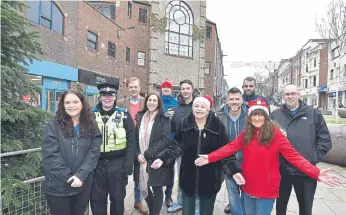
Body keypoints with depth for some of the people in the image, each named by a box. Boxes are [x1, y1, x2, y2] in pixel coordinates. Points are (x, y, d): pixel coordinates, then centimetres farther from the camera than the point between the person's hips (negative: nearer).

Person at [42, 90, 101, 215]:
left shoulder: (91, 127, 2)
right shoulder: (52, 126, -5)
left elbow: (94, 152, -5)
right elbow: (51, 156, -11)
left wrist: (80, 175, -17)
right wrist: (69, 178, -15)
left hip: (83, 186, 2)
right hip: (57, 187, -2)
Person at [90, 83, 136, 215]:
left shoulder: (124, 115, -4)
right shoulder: (92, 114, 3)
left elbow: (131, 141, -5)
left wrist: (128, 165, -10)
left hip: (117, 163, -2)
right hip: (97, 163, 2)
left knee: (117, 198, 13)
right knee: (97, 198, 13)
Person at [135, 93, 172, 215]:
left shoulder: (164, 118, -5)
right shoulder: (140, 117, 8)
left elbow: (165, 139, -13)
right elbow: (136, 137, 8)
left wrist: (148, 153, -17)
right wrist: (138, 154, -6)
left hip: (157, 159, -4)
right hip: (142, 159, 4)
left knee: (156, 188, 4)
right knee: (143, 188, 11)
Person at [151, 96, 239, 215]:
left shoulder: (218, 125, -11)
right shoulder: (185, 124, -6)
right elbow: (176, 146, -1)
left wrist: (234, 171, -14)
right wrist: (163, 158, -11)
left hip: (210, 178, -1)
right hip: (188, 176, 2)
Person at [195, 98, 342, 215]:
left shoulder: (275, 133, -13)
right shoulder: (246, 133, 0)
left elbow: (293, 156, -16)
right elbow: (230, 147, -7)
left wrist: (316, 173, -28)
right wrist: (210, 158, -17)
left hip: (267, 189, -4)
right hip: (248, 187, 4)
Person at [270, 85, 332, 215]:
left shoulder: (314, 113, 1)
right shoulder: (275, 115, 3)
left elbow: (325, 139, 1)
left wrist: (315, 158, -7)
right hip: (282, 170, 1)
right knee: (281, 204, 18)